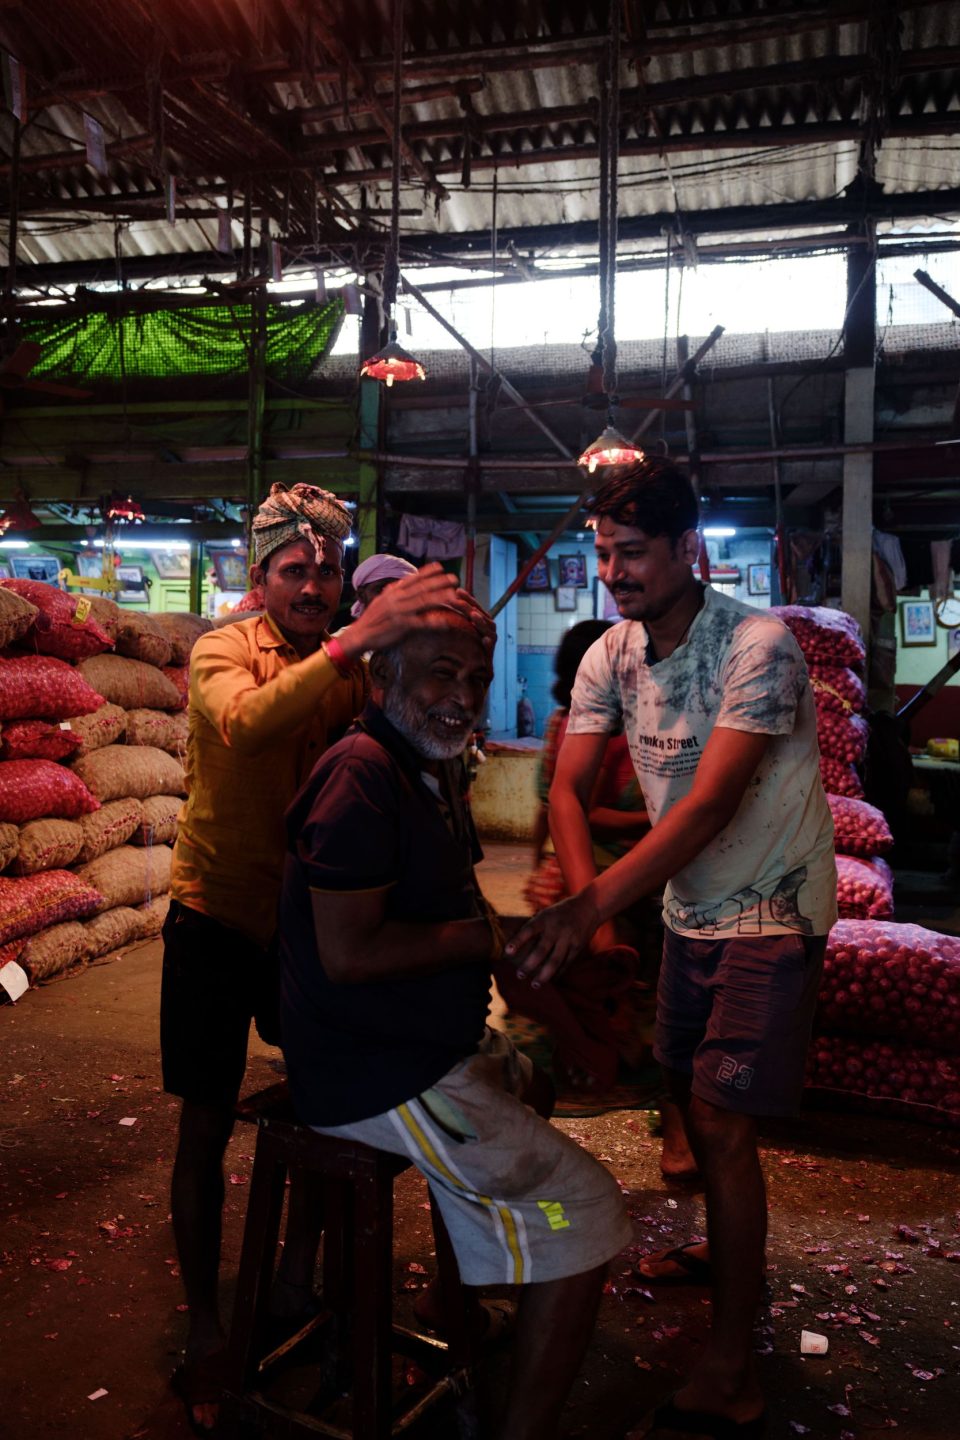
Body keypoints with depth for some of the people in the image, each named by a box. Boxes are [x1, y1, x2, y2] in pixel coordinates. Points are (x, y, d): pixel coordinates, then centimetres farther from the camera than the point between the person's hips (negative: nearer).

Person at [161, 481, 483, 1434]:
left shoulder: (353, 667, 1)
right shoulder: (222, 650, -13)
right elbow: (246, 721, -37)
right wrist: (353, 641, -48)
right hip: (217, 916, -4)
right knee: (208, 1122, 5)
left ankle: (296, 1282, 36)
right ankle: (203, 1329, 24)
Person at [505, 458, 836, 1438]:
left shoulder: (758, 646, -24)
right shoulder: (611, 655, -4)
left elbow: (710, 805, -33)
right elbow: (568, 787, -5)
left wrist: (590, 907, -42)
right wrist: (584, 901, -21)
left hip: (770, 914, -6)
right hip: (689, 907, 6)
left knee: (721, 1120, -8)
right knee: (690, 1097, 17)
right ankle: (728, 1256, 43)